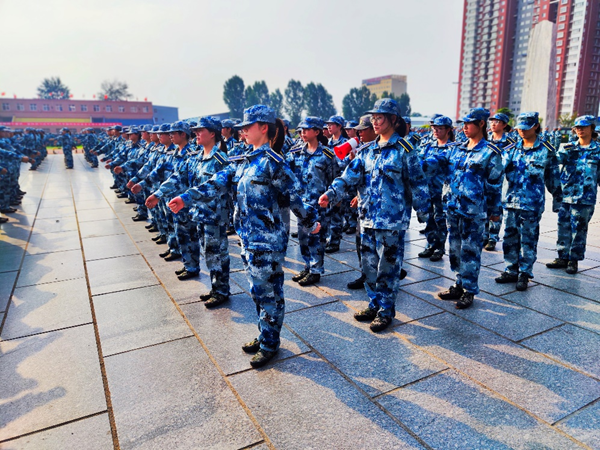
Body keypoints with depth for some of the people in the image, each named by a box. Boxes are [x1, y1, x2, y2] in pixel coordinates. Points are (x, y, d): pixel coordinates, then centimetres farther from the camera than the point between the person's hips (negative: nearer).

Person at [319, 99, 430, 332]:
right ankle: (374, 304, 31)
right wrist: (331, 193, -15)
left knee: (388, 266, 4)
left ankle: (386, 311, 20)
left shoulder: (404, 150, -7)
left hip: (392, 220, -6)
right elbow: (351, 175, 0)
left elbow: (417, 184, -4)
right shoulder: (368, 150, 10)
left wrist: (424, 213, -2)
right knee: (369, 265, 14)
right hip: (367, 217, 6)